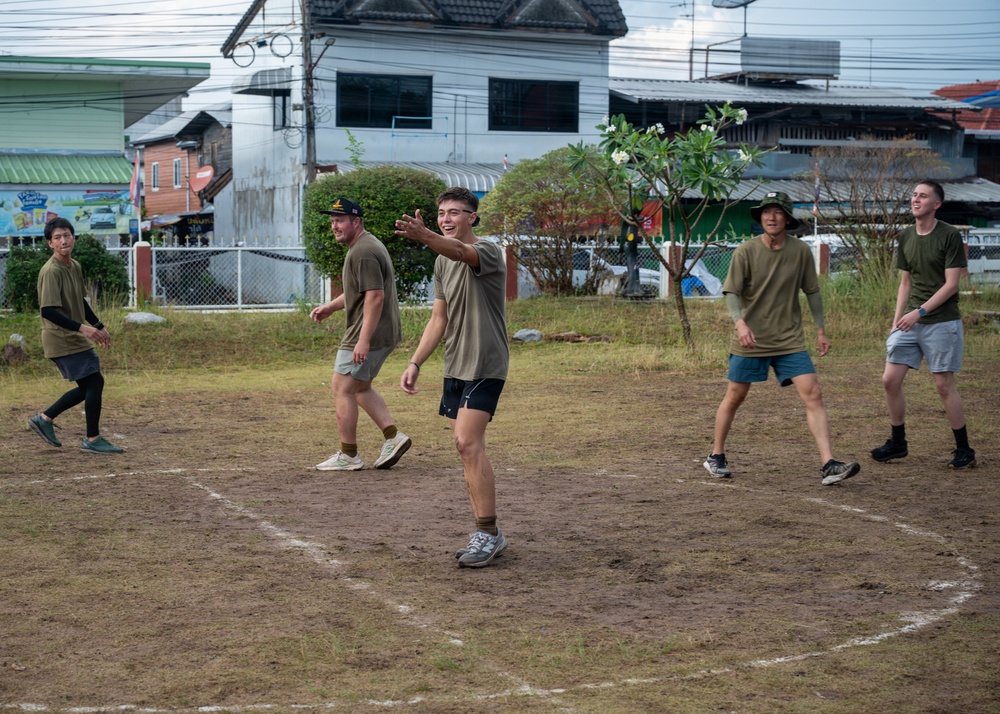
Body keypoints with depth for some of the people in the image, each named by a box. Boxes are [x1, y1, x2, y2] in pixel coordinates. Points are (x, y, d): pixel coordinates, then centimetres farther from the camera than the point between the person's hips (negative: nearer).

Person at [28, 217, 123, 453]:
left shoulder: (75, 266, 9)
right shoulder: (51, 272, -19)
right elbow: (48, 311, -27)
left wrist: (99, 326, 22)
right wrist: (82, 328, -33)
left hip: (75, 339, 9)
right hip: (61, 340, -9)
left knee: (88, 387, 12)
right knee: (94, 382, -9)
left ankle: (45, 419, 23)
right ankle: (92, 440, 0)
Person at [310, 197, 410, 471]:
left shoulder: (363, 252, -17)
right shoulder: (365, 246, 17)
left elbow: (375, 296, -25)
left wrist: (364, 341, -28)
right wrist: (330, 307, 21)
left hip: (370, 334, -11)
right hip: (386, 335, 11)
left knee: (342, 388, -3)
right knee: (359, 387, 20)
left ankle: (348, 456, 2)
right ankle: (393, 436, 11)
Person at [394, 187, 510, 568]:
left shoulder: (488, 252, -10)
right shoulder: (442, 263, 14)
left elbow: (460, 251, -34)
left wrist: (425, 236, -53)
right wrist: (415, 362, 9)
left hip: (485, 365, -8)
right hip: (455, 366, 8)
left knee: (468, 442, -18)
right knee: (468, 448, 8)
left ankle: (488, 532, -12)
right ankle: (487, 535, 15)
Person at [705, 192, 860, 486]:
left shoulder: (800, 251, -1)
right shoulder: (746, 251, -8)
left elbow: (812, 292, 11)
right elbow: (731, 292, -11)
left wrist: (820, 330, 11)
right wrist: (740, 322, -29)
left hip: (790, 341, 2)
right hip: (751, 340, -2)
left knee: (813, 395, -10)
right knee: (734, 397, 8)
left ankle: (829, 466, -13)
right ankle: (716, 456, 29)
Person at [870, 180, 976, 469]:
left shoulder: (950, 236, -9)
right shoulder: (906, 237, 10)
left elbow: (950, 284, -12)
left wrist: (920, 311, -19)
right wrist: (896, 321, 9)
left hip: (942, 321, -6)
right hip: (910, 322, 6)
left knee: (944, 385, -4)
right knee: (890, 380, 1)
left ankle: (964, 450, 9)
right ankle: (897, 443, 16)